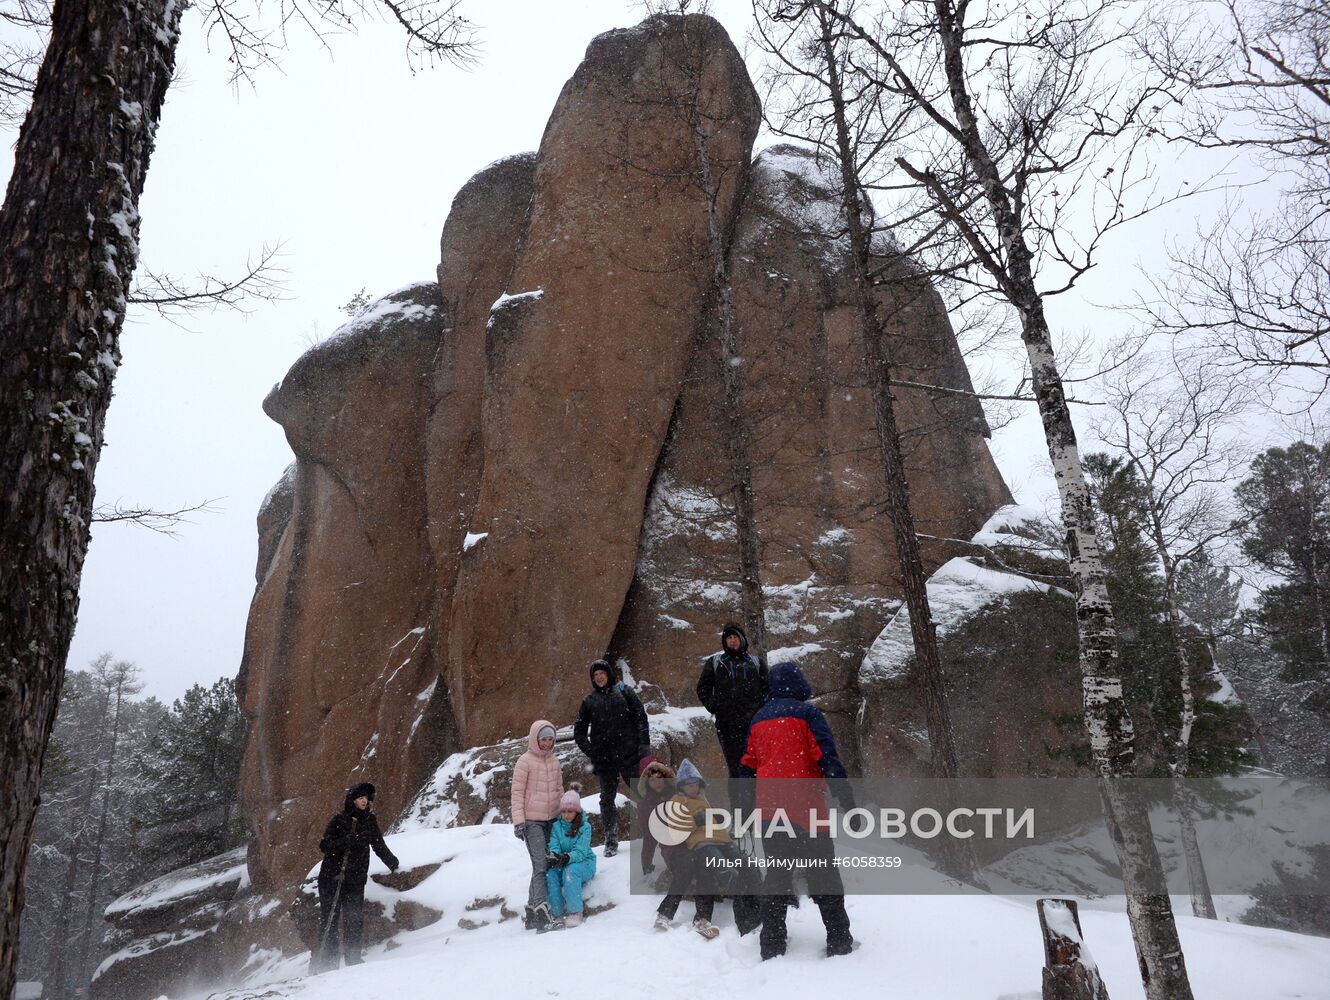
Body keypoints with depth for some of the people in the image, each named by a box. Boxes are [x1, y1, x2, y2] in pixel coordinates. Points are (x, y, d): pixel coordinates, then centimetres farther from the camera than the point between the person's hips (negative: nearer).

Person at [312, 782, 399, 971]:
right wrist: (348, 840, -25)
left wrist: (391, 861, 16)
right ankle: (326, 959, 6)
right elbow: (325, 845, -13)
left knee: (354, 920, 2)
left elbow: (379, 845, 21)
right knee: (329, 919, -1)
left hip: (356, 879, 4)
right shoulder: (339, 820, -6)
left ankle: (353, 958, 9)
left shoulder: (369, 821, 9)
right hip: (332, 877, -4)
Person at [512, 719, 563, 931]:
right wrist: (518, 821, -13)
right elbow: (517, 792, -8)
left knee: (543, 865, 7)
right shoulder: (525, 761, -7)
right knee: (540, 865, -14)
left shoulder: (554, 761, 10)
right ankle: (542, 911, -18)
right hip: (532, 821, -6)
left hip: (551, 820, 6)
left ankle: (532, 910, 15)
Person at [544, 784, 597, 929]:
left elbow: (581, 851, -21)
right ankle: (557, 914, -24)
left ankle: (575, 913, -27)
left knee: (570, 871, -36)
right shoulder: (556, 826, 2)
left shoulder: (585, 827, -9)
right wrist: (554, 855, -36)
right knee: (550, 874, -29)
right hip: (562, 865, 3)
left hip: (584, 863, -3)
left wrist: (567, 857, -42)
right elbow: (554, 846, -12)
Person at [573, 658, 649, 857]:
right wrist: (591, 752, 2)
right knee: (607, 799, 4)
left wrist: (644, 743, -8)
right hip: (604, 759, 2)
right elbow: (579, 731, 15)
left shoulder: (624, 691, 5)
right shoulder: (589, 701, 10)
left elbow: (641, 717, 1)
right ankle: (611, 841, 12)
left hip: (629, 754, -2)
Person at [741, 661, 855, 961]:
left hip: (768, 812, 5)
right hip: (805, 810, -5)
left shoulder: (759, 720, 13)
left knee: (775, 876, 14)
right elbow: (827, 758, -12)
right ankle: (839, 942, 9)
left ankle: (771, 945, 14)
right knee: (824, 875, 6)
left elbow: (748, 767, 18)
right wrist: (847, 800, -11)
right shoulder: (806, 713, -4)